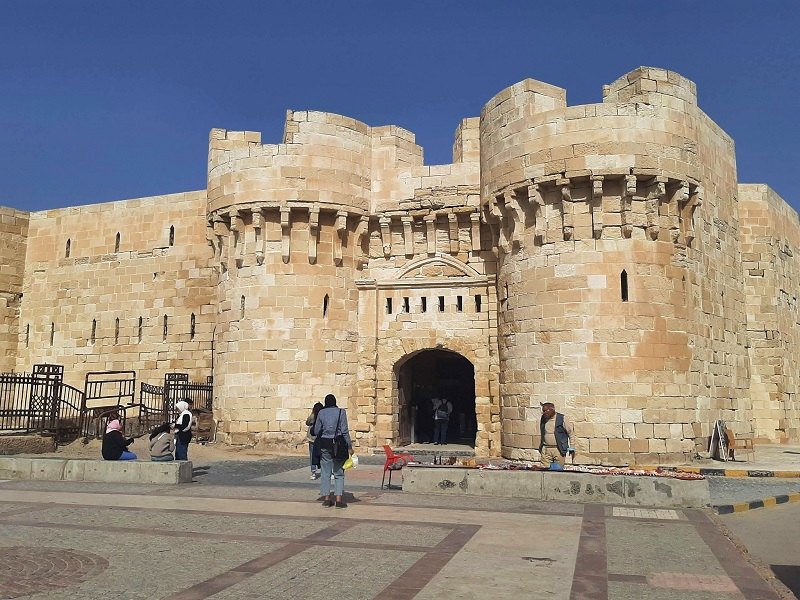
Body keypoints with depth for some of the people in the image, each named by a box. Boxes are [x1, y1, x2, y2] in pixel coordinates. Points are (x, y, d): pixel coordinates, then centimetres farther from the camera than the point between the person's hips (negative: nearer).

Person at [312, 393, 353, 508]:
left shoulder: (321, 413, 2)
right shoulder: (341, 412, -3)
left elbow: (316, 431, 4)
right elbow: (345, 431, -7)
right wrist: (349, 447, -3)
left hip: (324, 444, 2)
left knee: (325, 472, 9)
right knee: (339, 473, 3)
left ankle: (327, 499, 10)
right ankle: (338, 500, -1)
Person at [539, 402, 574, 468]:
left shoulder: (562, 419, -5)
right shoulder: (543, 419, 8)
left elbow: (571, 432, 1)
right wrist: (540, 447, 19)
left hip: (559, 450, -4)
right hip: (545, 449, 4)